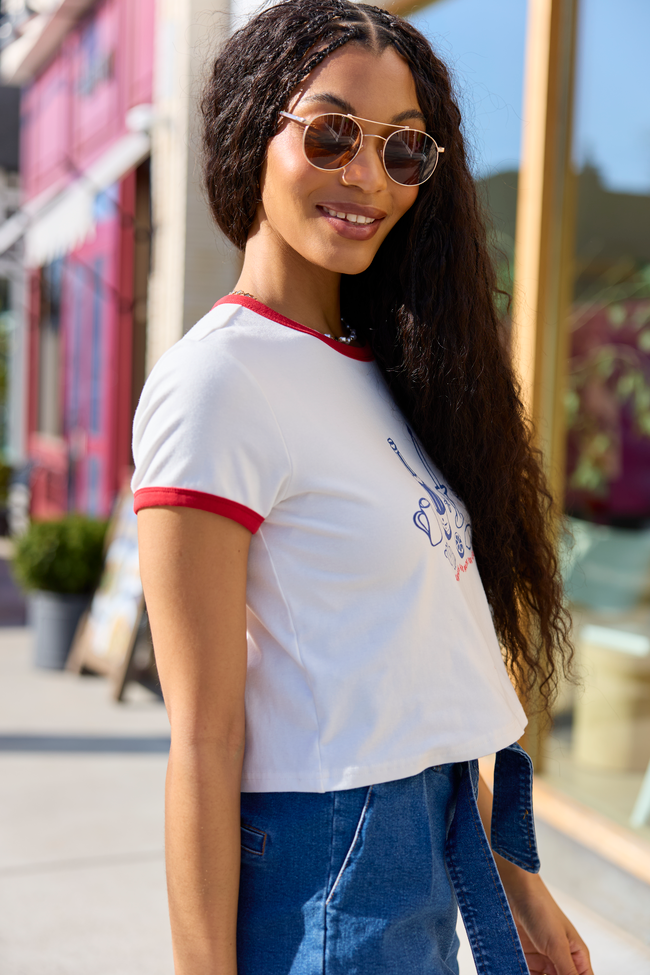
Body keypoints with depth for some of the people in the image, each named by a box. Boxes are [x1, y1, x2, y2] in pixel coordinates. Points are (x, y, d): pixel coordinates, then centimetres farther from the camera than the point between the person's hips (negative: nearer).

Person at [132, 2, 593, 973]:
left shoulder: (383, 367, 9)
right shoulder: (215, 381, -15)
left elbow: (432, 671, 11)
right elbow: (204, 739, -18)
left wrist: (512, 878, 12)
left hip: (430, 872, 8)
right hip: (324, 884, -8)